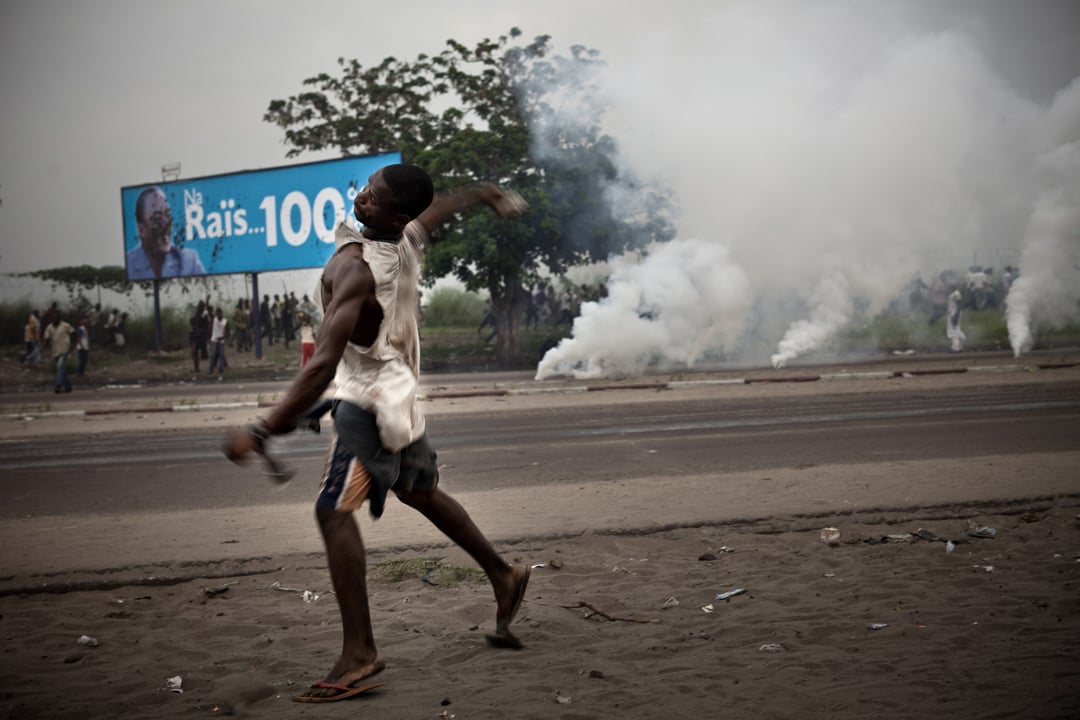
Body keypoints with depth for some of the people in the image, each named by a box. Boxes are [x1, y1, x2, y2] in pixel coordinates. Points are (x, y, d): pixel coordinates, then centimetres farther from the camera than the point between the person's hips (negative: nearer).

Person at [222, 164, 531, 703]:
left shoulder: (353, 268, -28)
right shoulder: (411, 238, -5)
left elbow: (323, 366, -35)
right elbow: (445, 205, 20)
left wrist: (262, 432, -36)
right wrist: (487, 195, 41)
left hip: (366, 398, -9)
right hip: (399, 390, 9)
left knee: (333, 512, -13)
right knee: (421, 493, 27)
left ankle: (360, 654, -18)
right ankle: (502, 576, 43)